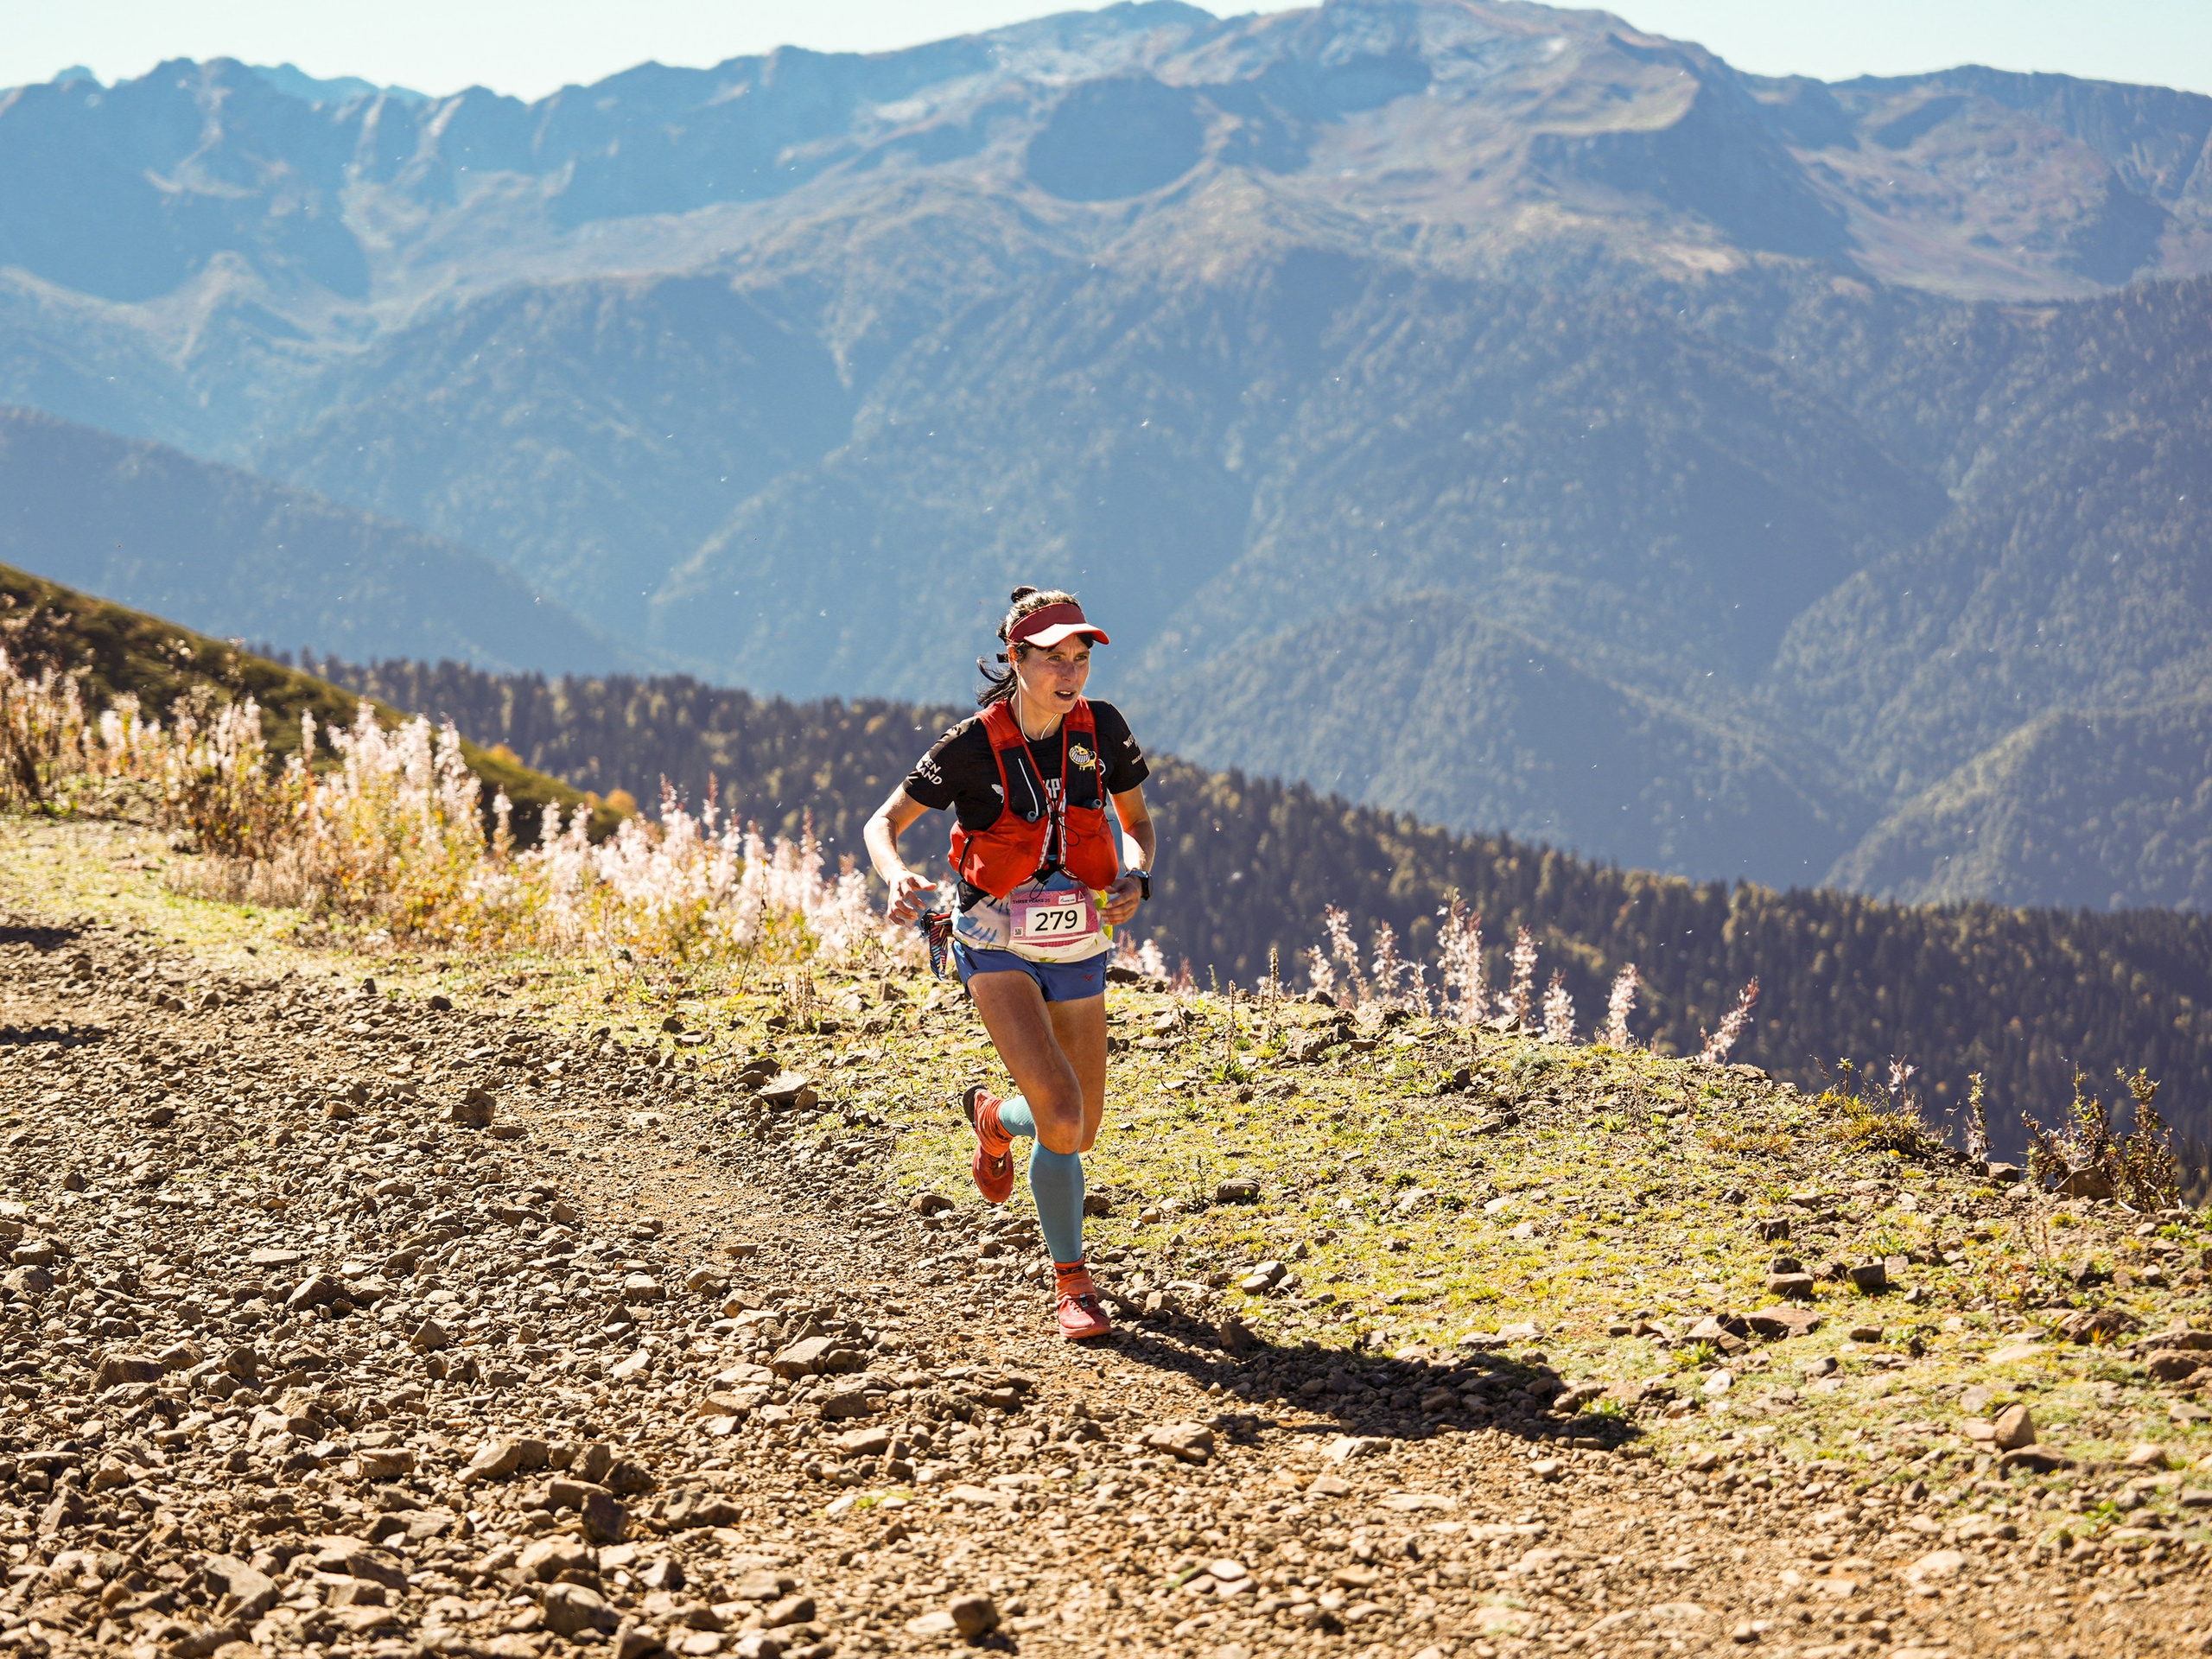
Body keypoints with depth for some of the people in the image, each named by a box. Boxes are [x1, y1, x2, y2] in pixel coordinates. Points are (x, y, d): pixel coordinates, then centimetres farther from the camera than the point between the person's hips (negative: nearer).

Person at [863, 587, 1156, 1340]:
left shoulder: (1100, 729, -4)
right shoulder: (975, 746, -15)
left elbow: (1136, 820, 10)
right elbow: (882, 823, -9)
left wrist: (1137, 878, -12)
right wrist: (898, 877, -31)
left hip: (1079, 946, 4)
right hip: (999, 946, -4)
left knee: (1080, 1132, 11)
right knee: (1062, 1116, -22)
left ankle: (995, 1118, 47)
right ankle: (1072, 1281, 1)